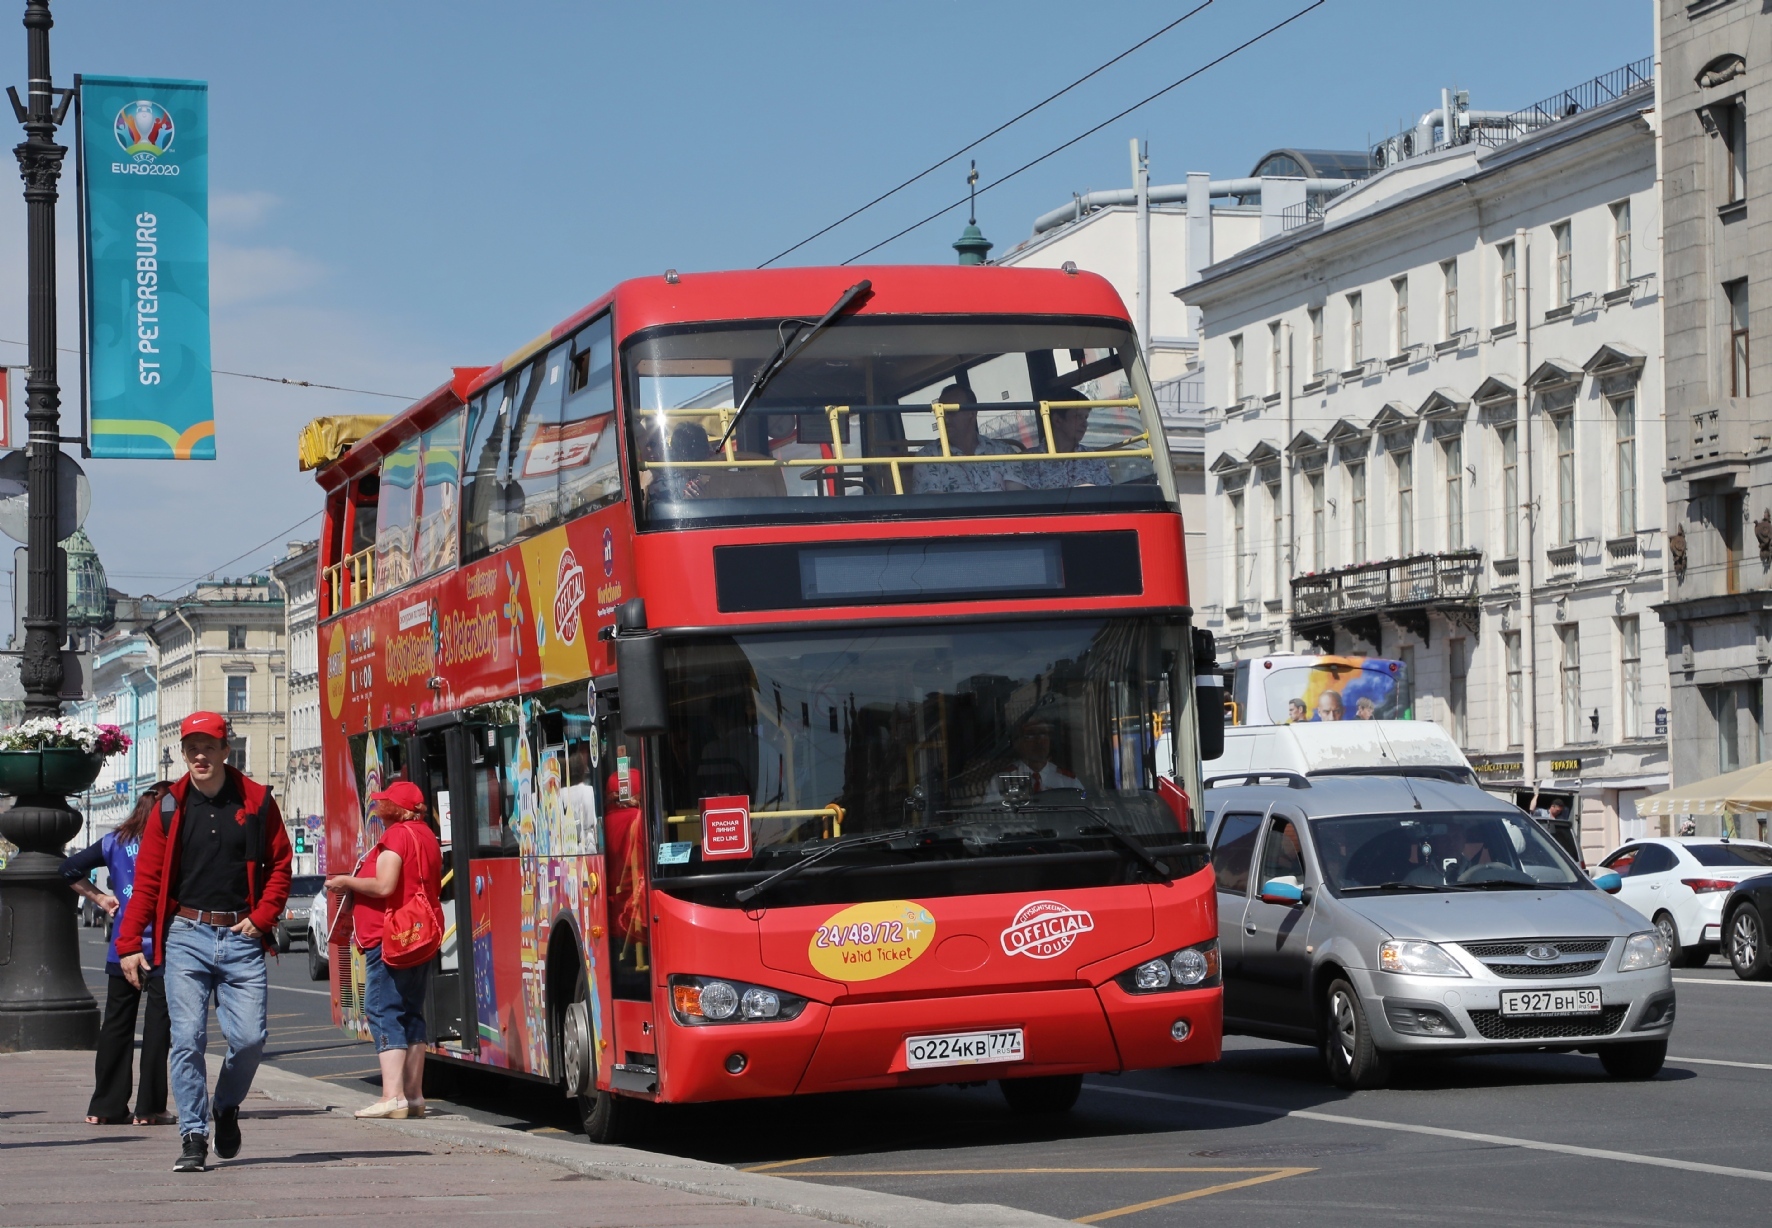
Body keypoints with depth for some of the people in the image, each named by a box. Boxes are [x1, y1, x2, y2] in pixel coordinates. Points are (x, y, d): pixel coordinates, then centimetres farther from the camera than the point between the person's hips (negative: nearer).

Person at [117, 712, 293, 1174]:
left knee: (250, 1038, -5)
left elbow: (280, 865, 11)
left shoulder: (256, 802, 5)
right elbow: (147, 878, 5)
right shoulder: (171, 808, 5)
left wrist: (262, 916, -2)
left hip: (241, 938, 0)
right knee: (187, 1039, -7)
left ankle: (227, 1106, 24)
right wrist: (129, 943, 0)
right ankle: (192, 1136, 0)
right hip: (186, 936, 0)